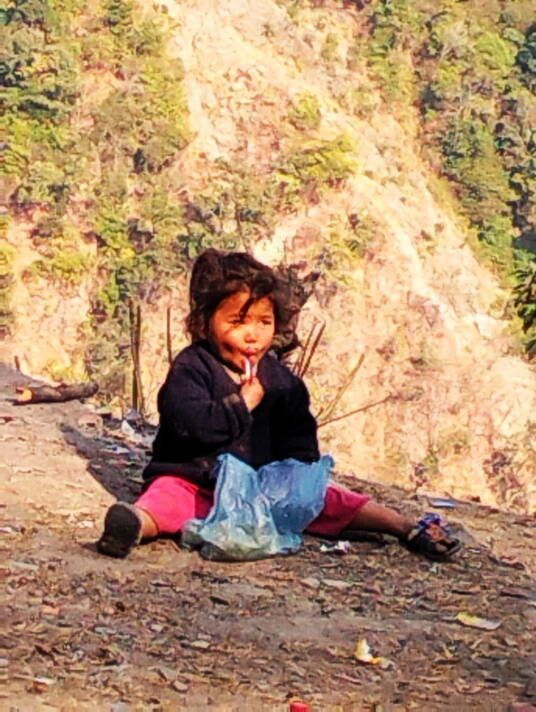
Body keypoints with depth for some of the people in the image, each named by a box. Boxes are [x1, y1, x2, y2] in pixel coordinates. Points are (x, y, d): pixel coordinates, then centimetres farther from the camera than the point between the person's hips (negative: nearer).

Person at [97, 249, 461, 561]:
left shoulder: (281, 379, 12)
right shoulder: (190, 369, -5)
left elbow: (300, 443, 18)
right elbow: (192, 424, -22)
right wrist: (242, 404, -17)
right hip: (196, 482, -5)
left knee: (326, 501, -7)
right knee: (168, 496, -36)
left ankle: (407, 527, -11)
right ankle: (140, 523, -68)